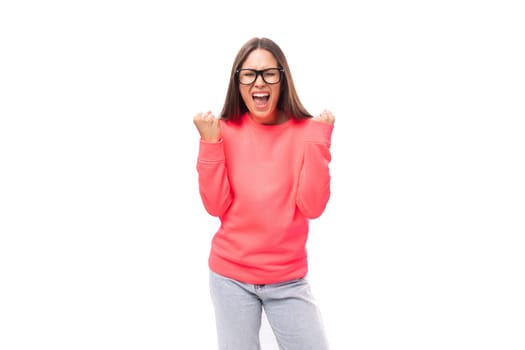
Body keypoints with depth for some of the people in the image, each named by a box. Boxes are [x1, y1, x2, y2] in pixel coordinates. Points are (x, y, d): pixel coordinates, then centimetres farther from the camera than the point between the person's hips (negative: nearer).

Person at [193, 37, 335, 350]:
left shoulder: (306, 131, -5)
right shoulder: (226, 131, -3)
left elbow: (312, 207, -13)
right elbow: (217, 206, -9)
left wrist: (319, 141, -18)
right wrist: (210, 143, -15)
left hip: (288, 279, 0)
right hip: (230, 275, 1)